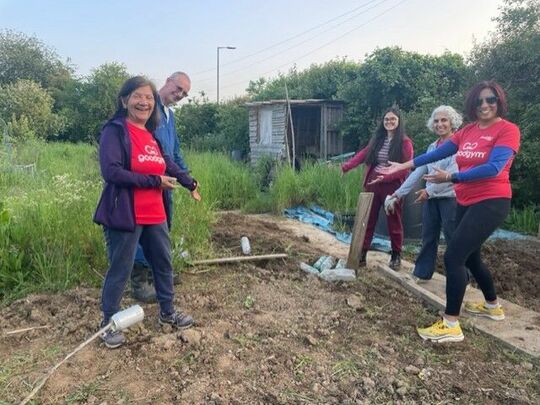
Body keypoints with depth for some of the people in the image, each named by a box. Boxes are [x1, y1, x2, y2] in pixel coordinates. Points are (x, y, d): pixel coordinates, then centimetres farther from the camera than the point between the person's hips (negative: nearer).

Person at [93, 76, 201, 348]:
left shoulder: (151, 134, 12)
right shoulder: (115, 131, -11)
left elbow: (167, 165, 24)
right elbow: (111, 171, -23)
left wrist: (189, 183, 30)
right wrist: (155, 181, -20)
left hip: (155, 216, 8)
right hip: (124, 215, -8)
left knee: (164, 263, 18)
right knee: (119, 271, 5)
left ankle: (167, 312, 37)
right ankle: (109, 323, 26)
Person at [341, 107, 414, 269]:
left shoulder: (405, 142, -4)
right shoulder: (377, 139, 11)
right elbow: (363, 154, 6)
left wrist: (385, 177, -22)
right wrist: (345, 166, -6)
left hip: (392, 186, -4)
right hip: (372, 185, 5)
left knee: (393, 222, 7)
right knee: (367, 220, 6)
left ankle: (396, 255, 22)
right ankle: (362, 254, 13)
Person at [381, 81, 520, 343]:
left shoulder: (508, 130, -11)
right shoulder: (467, 131, 9)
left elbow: (494, 168, -24)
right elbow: (437, 154, 10)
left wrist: (451, 177, -30)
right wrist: (403, 166, 9)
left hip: (491, 202, -8)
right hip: (466, 202, 8)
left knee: (453, 257, -14)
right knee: (470, 258, 19)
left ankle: (451, 325, -4)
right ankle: (492, 306, 42)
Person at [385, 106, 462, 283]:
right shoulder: (432, 147, 13)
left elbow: (453, 173, -19)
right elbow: (418, 172, 11)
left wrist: (429, 190, -24)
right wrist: (398, 194, 6)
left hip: (450, 197, -6)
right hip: (431, 199, 6)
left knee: (454, 239, 2)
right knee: (428, 237, 13)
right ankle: (422, 273, 25)